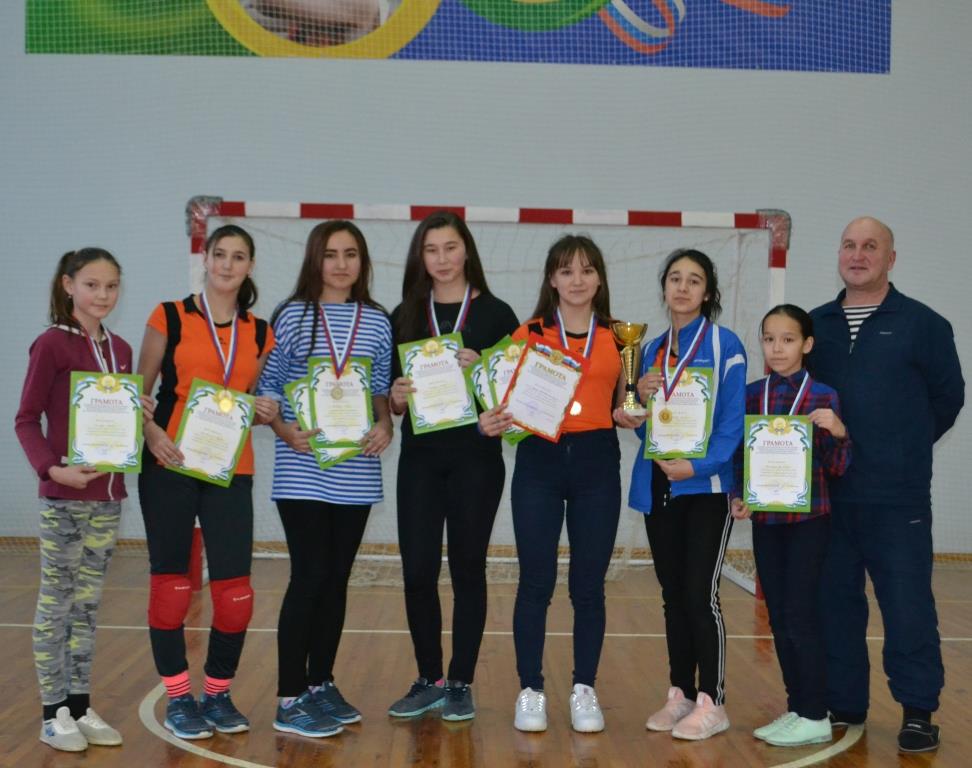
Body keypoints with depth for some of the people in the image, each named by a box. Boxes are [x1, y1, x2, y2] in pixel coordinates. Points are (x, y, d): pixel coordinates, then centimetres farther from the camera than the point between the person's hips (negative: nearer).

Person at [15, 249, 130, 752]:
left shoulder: (119, 350, 10)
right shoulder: (52, 344, -9)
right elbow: (26, 420, -10)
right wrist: (52, 468, -23)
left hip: (108, 494, 6)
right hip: (63, 495, -6)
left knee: (88, 605, 12)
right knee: (55, 604, 3)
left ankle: (80, 705, 21)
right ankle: (54, 713, 12)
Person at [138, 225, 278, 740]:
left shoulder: (259, 333, 11)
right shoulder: (170, 317, 1)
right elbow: (139, 390, 1)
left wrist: (265, 412, -3)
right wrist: (151, 432, -17)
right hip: (169, 464, -2)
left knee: (234, 589, -2)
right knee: (170, 579, 3)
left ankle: (219, 693, 18)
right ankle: (178, 698, 16)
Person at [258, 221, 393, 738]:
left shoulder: (377, 322, 8)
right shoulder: (290, 316, -2)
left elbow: (383, 390, 13)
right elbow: (266, 388, -1)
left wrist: (385, 426, -6)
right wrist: (284, 430, -16)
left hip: (356, 472, 4)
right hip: (302, 471, -4)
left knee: (336, 579, 11)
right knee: (309, 577, -6)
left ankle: (322, 685, 24)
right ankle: (290, 699, 2)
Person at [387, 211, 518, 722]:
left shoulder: (495, 314, 2)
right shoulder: (404, 316, 9)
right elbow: (391, 396, 12)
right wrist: (394, 397, -10)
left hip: (476, 456, -2)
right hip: (419, 457, 2)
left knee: (467, 568, 4)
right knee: (417, 570, 1)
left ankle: (461, 685, 15)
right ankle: (429, 681, 18)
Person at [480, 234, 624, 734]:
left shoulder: (617, 337, 8)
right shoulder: (528, 335, 4)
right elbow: (511, 402, 3)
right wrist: (492, 422, -17)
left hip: (597, 463, 1)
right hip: (539, 460, -1)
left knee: (589, 585, 6)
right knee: (536, 582, 2)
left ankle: (584, 691, 18)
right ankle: (531, 691, 13)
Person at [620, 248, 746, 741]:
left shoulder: (724, 345, -5)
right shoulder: (653, 349, 12)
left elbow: (734, 419, -11)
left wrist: (699, 465, -23)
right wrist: (641, 399, -6)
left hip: (705, 487, -5)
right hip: (657, 487, 5)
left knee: (699, 594, -5)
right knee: (672, 594, 10)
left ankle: (711, 703, 6)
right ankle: (681, 694, 20)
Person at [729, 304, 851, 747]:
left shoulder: (822, 397, -5)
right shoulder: (750, 395, 5)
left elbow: (836, 469, -3)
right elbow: (739, 457, 12)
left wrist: (838, 432, -21)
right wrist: (737, 498, -4)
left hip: (808, 520, -4)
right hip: (764, 520, 4)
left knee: (799, 614, -4)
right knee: (778, 617, 9)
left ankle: (816, 717, 7)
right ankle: (797, 708, 21)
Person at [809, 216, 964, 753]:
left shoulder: (923, 325, -1)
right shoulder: (815, 325, 8)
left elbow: (947, 397, 6)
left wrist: (907, 448, 10)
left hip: (899, 501, -3)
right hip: (828, 495, 4)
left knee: (908, 606, 0)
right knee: (835, 603, 10)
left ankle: (918, 712, 12)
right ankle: (843, 704, 23)